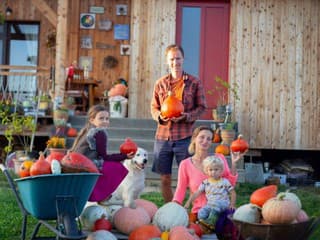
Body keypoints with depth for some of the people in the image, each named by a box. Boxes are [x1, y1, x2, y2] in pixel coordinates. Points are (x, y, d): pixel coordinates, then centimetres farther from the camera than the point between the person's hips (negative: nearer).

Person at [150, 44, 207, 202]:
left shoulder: (194, 82, 2)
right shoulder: (160, 83, 9)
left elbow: (201, 107, 3)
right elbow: (154, 107, 14)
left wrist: (187, 116, -14)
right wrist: (160, 116, -9)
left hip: (184, 136, -3)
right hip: (163, 136, 3)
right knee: (165, 178, 9)